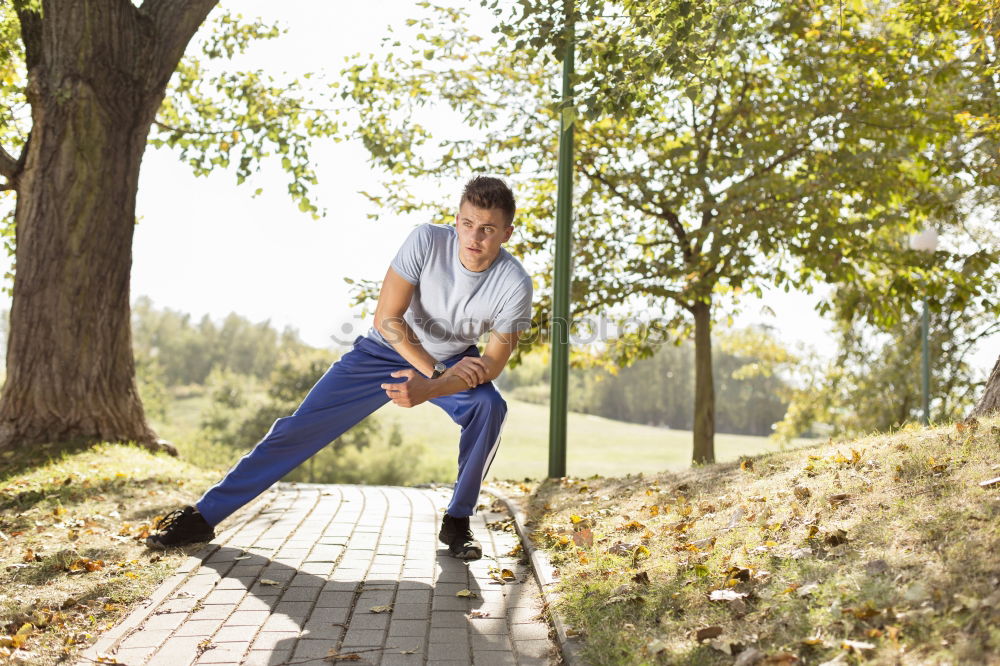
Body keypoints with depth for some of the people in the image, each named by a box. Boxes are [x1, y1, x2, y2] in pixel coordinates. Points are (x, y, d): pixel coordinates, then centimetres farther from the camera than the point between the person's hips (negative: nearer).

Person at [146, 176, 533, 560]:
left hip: (455, 363, 1)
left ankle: (457, 522, -10)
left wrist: (426, 390, -39)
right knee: (301, 427, -7)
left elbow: (492, 364, -25)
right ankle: (205, 514, 4)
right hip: (388, 350, 0)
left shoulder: (514, 284, -26)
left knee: (489, 407, -30)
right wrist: (438, 371, -30)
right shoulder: (427, 241, -27)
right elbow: (386, 319, -24)